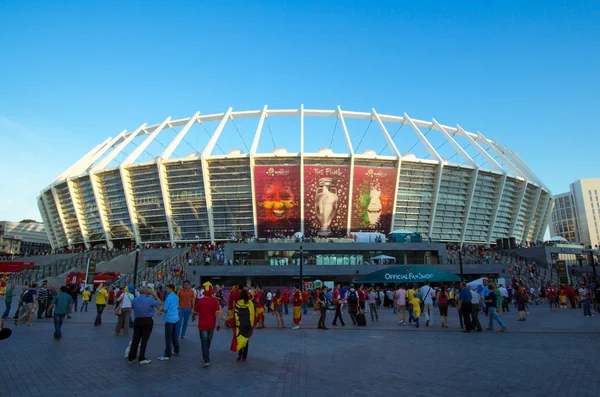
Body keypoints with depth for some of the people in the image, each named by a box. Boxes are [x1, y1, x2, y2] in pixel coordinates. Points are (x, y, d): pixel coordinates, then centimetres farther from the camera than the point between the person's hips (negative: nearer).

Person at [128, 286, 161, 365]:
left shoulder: (134, 300, 0)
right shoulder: (150, 300, -13)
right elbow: (158, 302, 4)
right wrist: (154, 294, 12)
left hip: (137, 321, 4)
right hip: (147, 321, -4)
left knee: (135, 340, 11)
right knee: (144, 340, 3)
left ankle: (131, 358, 16)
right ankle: (141, 359, 8)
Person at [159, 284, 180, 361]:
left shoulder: (169, 297, -16)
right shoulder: (176, 297, 10)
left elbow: (165, 310, -15)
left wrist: (161, 309, 6)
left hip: (169, 319, -9)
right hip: (176, 318, 9)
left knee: (168, 337, -4)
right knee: (174, 335, 18)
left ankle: (167, 355, -2)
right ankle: (176, 351, 27)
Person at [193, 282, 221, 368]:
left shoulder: (200, 301, -12)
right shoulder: (215, 301, -10)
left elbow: (195, 312, 2)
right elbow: (218, 313, -14)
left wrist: (193, 317, 23)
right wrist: (219, 324, -7)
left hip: (202, 325, -2)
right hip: (211, 325, 2)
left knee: (204, 343, 1)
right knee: (208, 342, 20)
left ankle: (207, 360, -8)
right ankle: (205, 357, 35)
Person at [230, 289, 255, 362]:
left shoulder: (237, 303, -8)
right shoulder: (251, 303, -5)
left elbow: (235, 314, -5)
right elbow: (253, 315, -1)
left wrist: (234, 324, 6)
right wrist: (252, 325, 9)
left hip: (239, 325, -1)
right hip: (248, 325, 2)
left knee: (239, 339, 10)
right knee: (246, 339, 11)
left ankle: (240, 353, -5)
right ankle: (244, 356, 14)